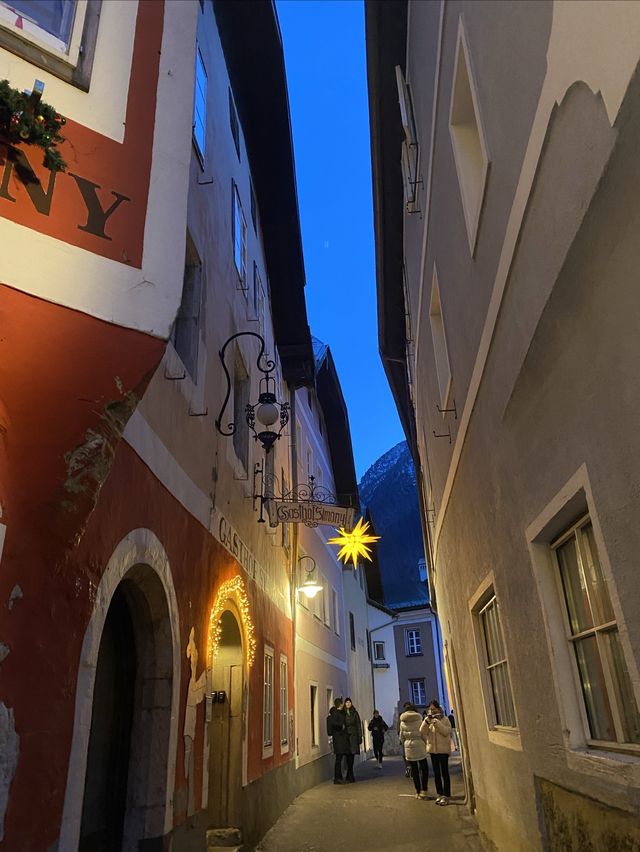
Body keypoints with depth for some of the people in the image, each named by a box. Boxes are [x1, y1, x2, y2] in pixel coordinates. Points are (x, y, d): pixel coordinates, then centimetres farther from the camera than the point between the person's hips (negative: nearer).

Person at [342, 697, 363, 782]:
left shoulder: (355, 713, 6)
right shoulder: (342, 713, 5)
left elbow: (359, 725, 6)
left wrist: (360, 737, 0)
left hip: (353, 736, 0)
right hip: (346, 736, 0)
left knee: (351, 756, -5)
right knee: (349, 757, 0)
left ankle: (349, 777, -1)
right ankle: (351, 777, 8)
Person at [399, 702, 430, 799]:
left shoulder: (402, 722, 2)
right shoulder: (419, 719, -6)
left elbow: (401, 737, 7)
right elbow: (423, 734, -4)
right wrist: (425, 743, 11)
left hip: (408, 747, 3)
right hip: (419, 746, -3)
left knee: (414, 770, 11)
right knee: (424, 768, 8)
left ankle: (418, 792, 14)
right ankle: (423, 791, 0)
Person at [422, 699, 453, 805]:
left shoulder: (444, 719, -4)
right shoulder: (428, 720, 7)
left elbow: (447, 732, -16)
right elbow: (423, 732, -3)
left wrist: (436, 722, -22)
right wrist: (427, 721, -17)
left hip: (443, 749, -5)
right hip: (433, 749, 5)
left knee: (444, 773, -2)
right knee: (436, 773, 11)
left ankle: (446, 795, 3)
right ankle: (440, 794, 20)